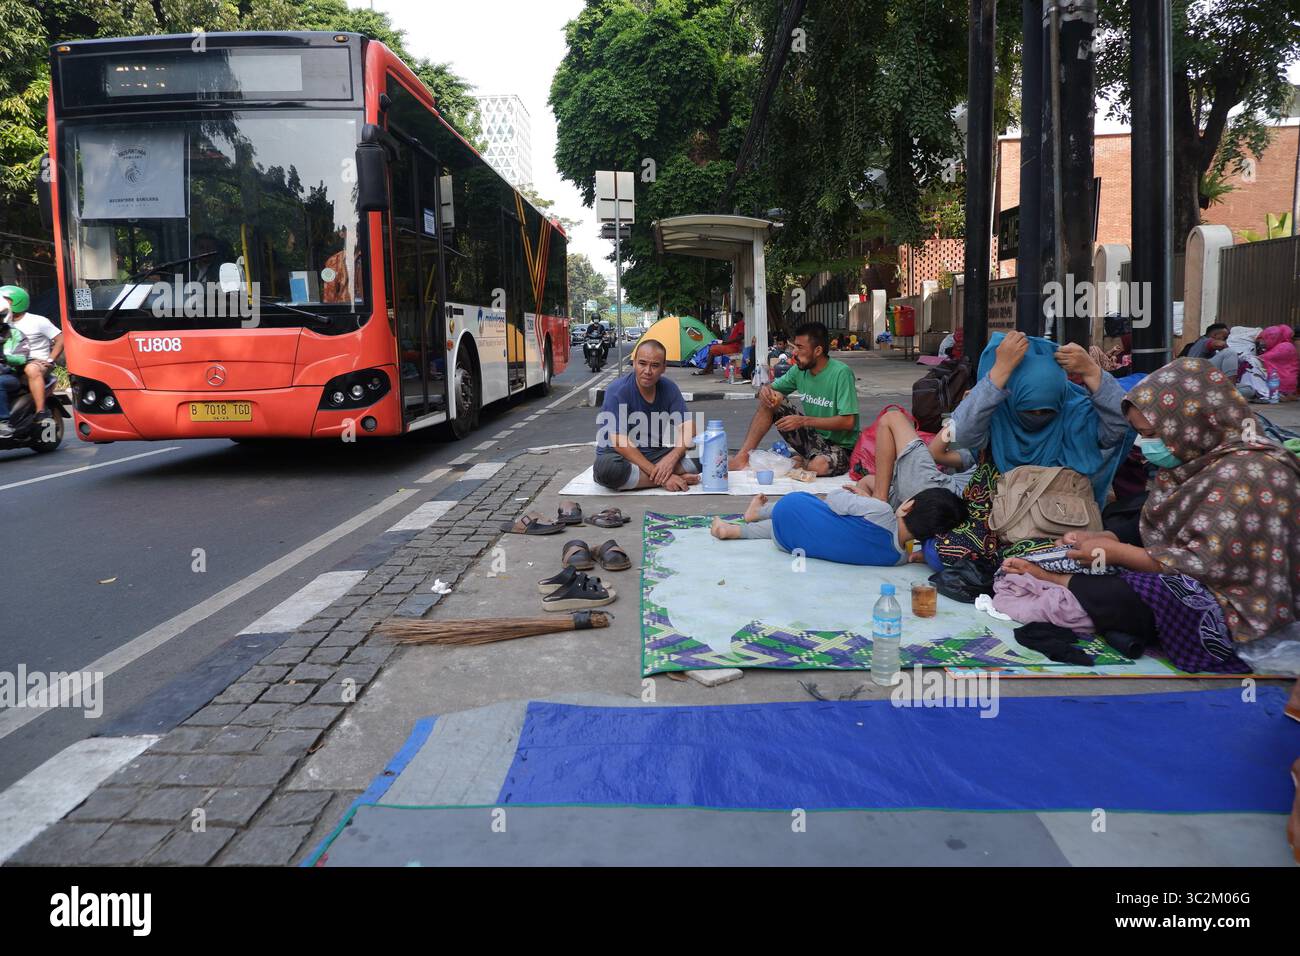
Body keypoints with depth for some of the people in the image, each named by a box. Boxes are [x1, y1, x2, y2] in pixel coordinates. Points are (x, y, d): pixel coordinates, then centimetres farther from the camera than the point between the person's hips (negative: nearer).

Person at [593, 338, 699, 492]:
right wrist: (659, 476, -27)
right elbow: (620, 443, -23)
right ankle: (680, 477, -24)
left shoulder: (669, 388, -3)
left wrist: (671, 458, -28)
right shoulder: (617, 391, -18)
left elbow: (687, 428, -6)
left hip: (657, 455, 3)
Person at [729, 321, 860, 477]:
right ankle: (743, 457, -14)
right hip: (812, 436, 6)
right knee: (768, 401, -9)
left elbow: (848, 422, -25)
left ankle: (800, 462, -6)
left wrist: (804, 420, -29)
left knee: (819, 466, -40)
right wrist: (765, 390, -17)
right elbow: (772, 388, 10)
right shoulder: (800, 369, 0)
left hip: (839, 445, -6)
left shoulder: (841, 373, -20)